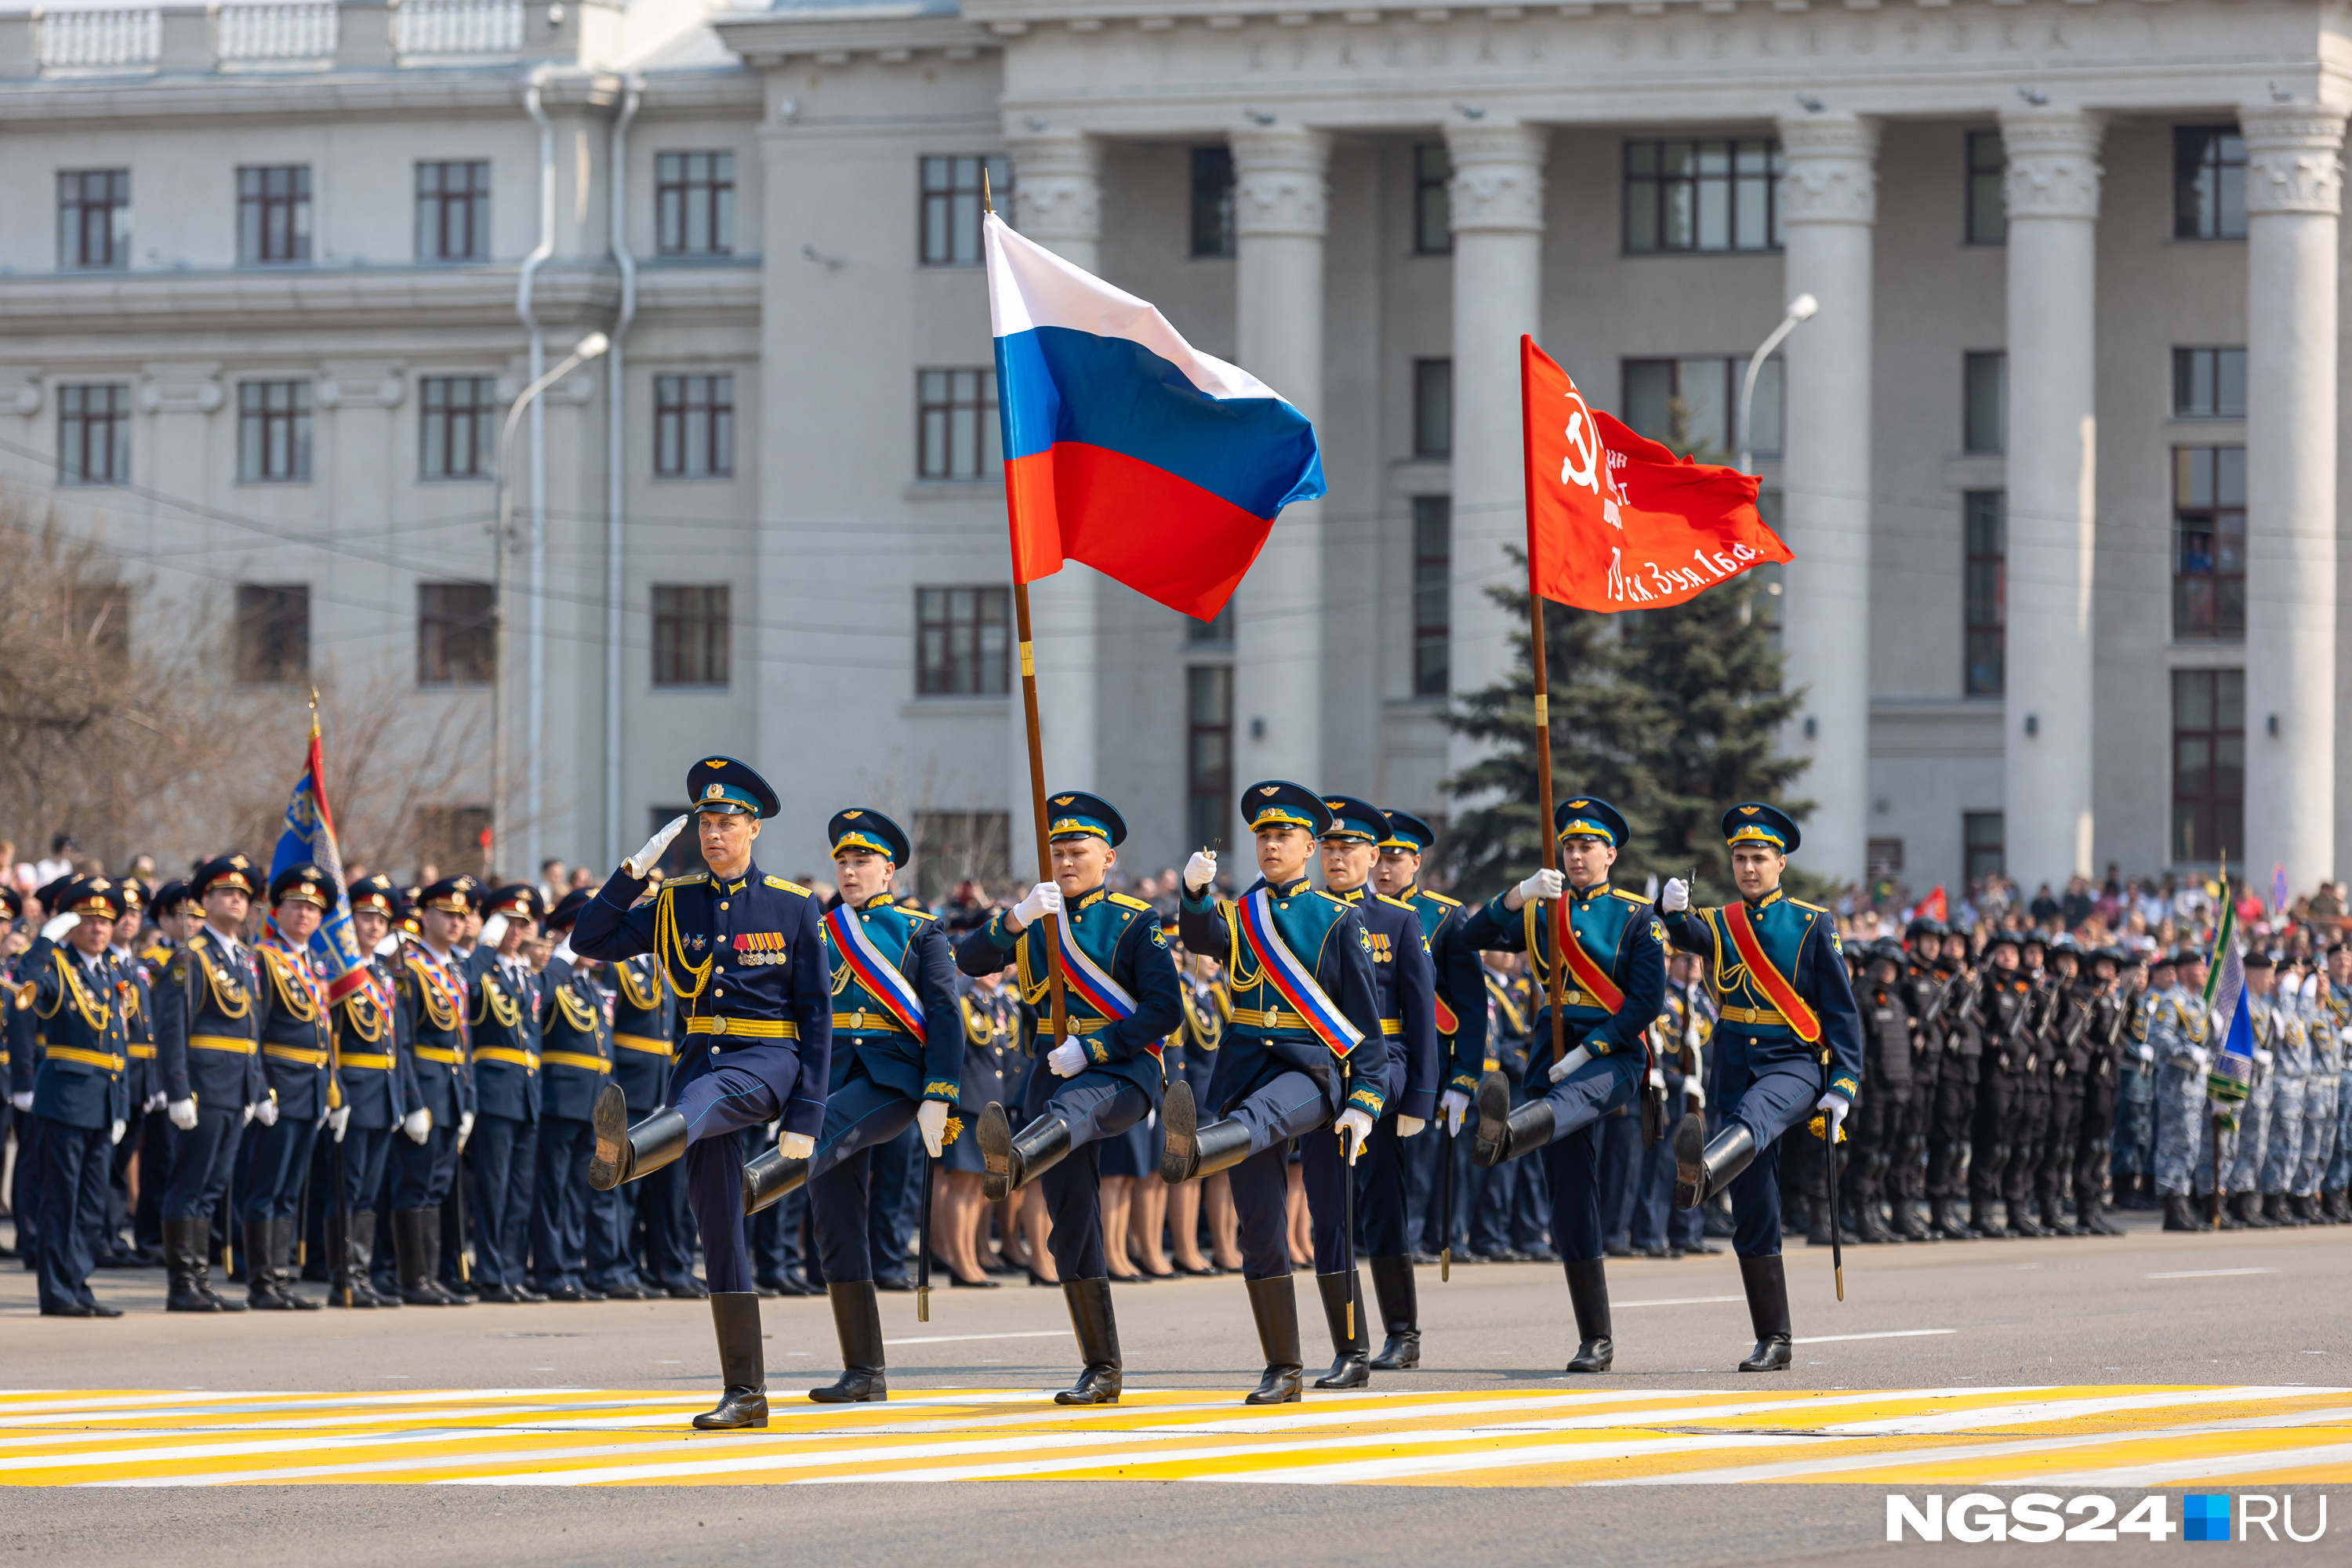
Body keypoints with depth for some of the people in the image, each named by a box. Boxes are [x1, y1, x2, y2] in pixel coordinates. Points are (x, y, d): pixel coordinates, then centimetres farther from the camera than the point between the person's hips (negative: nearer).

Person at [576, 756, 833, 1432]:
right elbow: (591, 942, 5)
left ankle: (626, 1154, -74)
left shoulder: (793, 906, 2)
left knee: (703, 1097, -40)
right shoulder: (675, 903, 12)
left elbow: (817, 1014, 0)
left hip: (767, 1059, -5)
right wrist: (637, 868, -3)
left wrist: (805, 1115, -7)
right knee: (719, 1227, 0)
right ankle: (745, 1394, 3)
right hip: (701, 1058, 5)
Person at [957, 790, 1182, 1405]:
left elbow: (1166, 1011, -6)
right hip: (1053, 1075, 6)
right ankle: (1101, 1371, 8)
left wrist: (1090, 1049, -15)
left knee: (1072, 1107, -41)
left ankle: (1010, 1165, -77)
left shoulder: (1136, 922, 3)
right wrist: (1019, 917, -18)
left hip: (1123, 1072, -6)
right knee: (1072, 1223, 3)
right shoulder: (1033, 923, 16)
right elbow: (969, 961, -1)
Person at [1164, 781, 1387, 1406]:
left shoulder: (1338, 921, 4)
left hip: (1315, 1069, -4)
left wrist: (1365, 1101, -9)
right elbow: (1202, 938, -11)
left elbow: (1366, 1020, 1)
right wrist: (1195, 892, -33)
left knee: (1261, 1114, -38)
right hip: (1248, 1068, 4)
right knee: (1260, 1230, 2)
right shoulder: (1239, 916, 13)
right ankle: (1283, 1371, 9)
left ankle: (1189, 1153, -69)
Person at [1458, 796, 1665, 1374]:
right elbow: (1476, 937, 1)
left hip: (1615, 1054, -4)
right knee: (1571, 1198, -1)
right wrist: (1520, 894, -17)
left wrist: (1586, 1052, -13)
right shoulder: (1540, 912, 16)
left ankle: (1502, 1135, -75)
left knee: (1569, 1098, -40)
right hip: (1554, 1054, 4)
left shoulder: (1637, 916, 6)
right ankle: (1595, 1341, 3)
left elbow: (1647, 1001, -3)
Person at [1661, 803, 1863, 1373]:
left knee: (1753, 1114, -39)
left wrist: (1842, 1089, -9)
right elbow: (1687, 933, -13)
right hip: (1737, 1070, 4)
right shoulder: (1719, 926, 11)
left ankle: (1699, 1175, -70)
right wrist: (1673, 907, -36)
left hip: (1795, 1066, -4)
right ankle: (1772, 1342, 7)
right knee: (1752, 1219, 2)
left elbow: (1842, 1012, 1)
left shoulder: (1813, 926, 3)